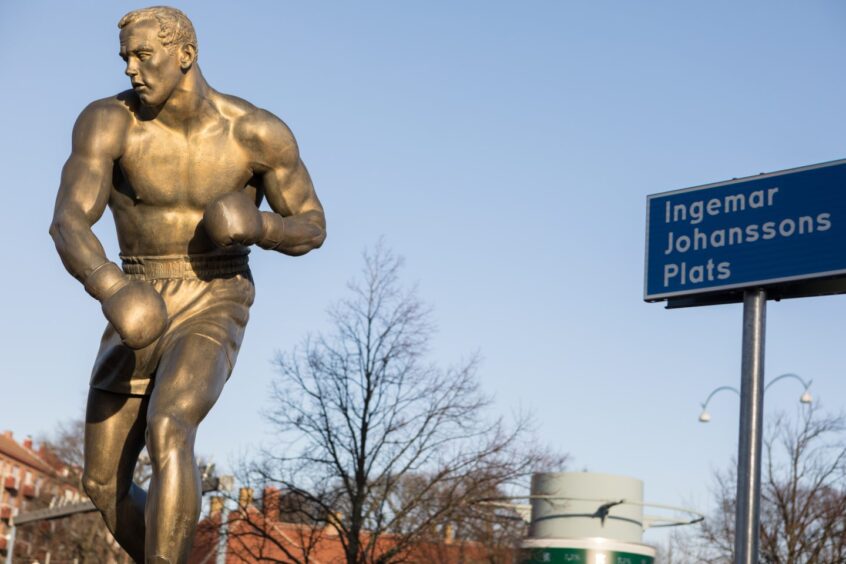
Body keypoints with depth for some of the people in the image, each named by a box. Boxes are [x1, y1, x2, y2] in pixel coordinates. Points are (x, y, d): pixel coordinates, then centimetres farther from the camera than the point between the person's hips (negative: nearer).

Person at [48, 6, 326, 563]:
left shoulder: (259, 132, -12)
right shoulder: (108, 120, -12)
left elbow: (312, 228, 1)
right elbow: (67, 225, -23)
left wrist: (259, 226, -24)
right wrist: (111, 289, -44)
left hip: (212, 314, -3)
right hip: (137, 317, 4)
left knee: (167, 433, -33)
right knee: (103, 485, 5)